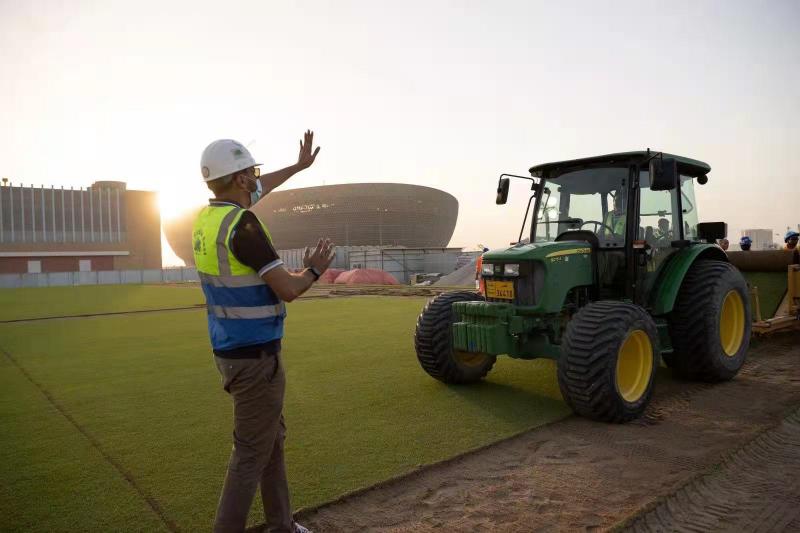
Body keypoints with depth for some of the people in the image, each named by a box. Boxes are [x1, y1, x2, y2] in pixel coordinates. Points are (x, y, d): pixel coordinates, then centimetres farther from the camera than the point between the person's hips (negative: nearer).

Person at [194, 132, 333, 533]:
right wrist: (314, 270, 0)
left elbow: (259, 189, 24)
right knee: (252, 452, 3)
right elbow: (287, 290, -21)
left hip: (232, 349, 9)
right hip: (254, 356, -9)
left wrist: (299, 165, 34)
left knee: (273, 437, 20)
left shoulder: (206, 217, 5)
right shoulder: (242, 224, -22)